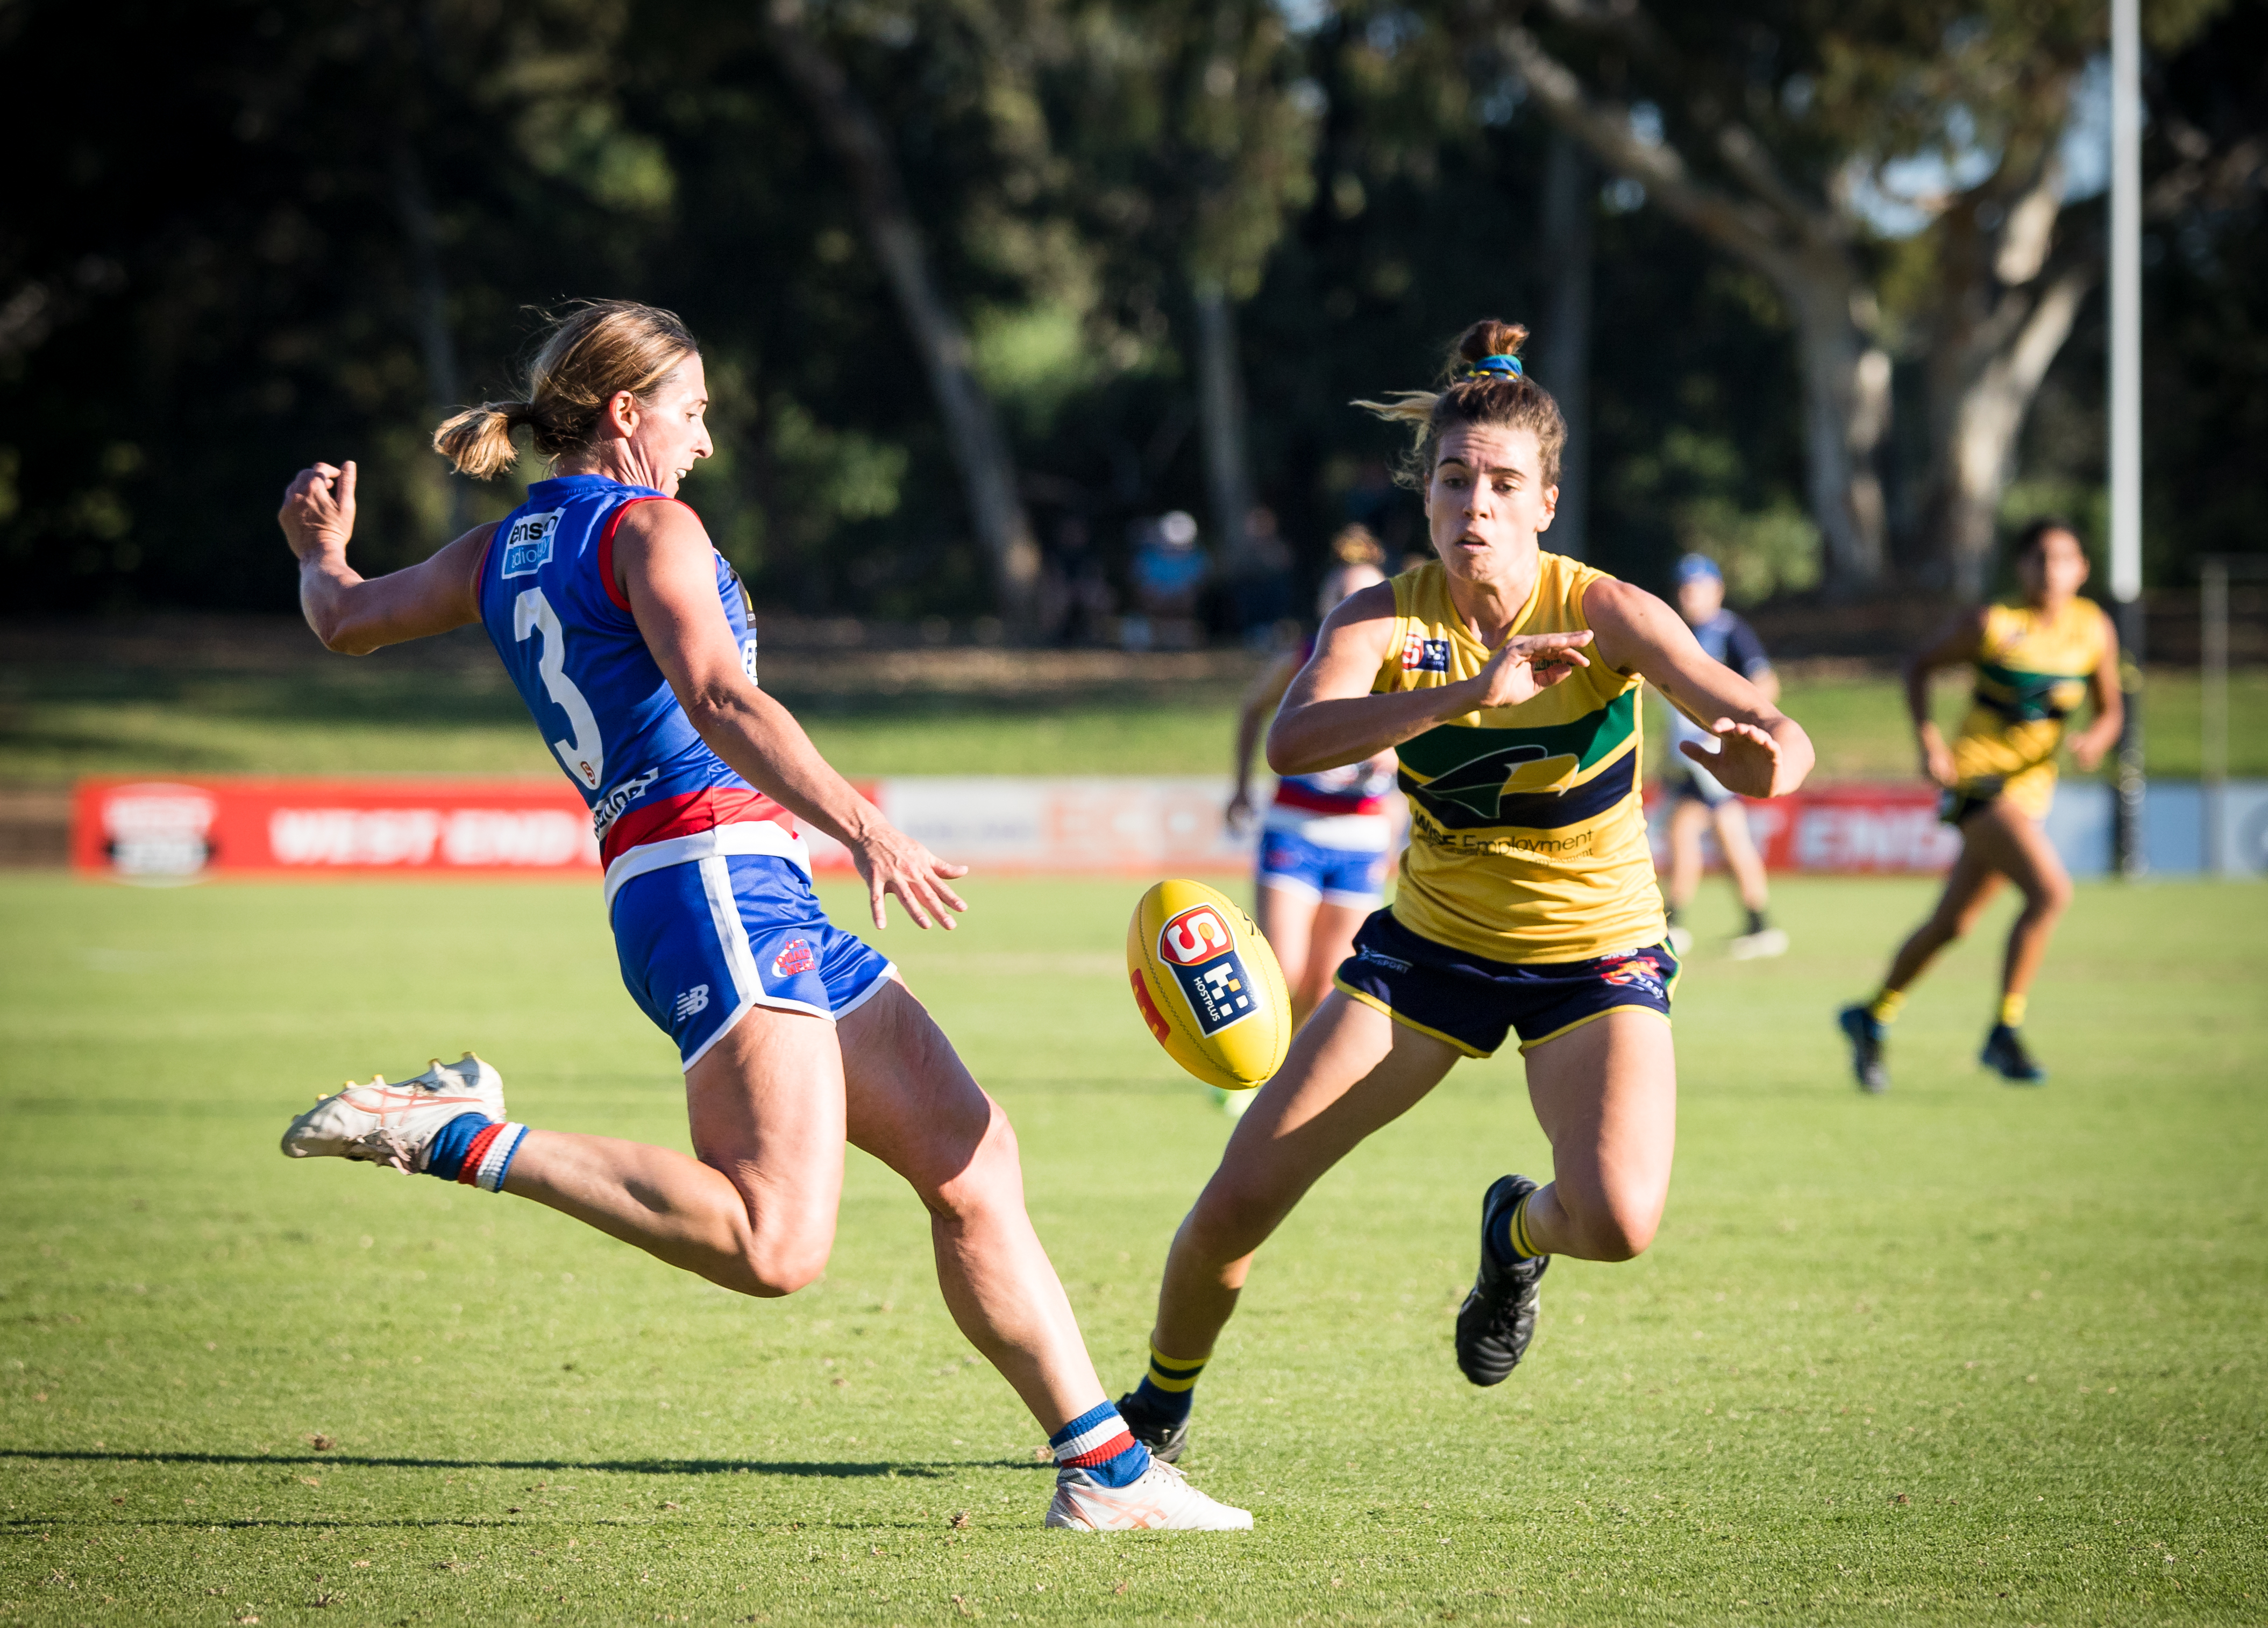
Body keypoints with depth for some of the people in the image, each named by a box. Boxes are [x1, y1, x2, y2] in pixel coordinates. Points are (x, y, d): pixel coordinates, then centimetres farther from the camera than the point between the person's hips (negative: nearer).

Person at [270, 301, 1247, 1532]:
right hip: (718, 878, -10)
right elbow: (716, 698, -21)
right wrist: (860, 825, -28)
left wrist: (322, 549, 56)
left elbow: (345, 620, 34)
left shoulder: (505, 551, 19)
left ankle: (1103, 1470, 8)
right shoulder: (646, 526, -5)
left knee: (973, 1159, 9)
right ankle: (463, 1139, -19)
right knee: (776, 1241, -23)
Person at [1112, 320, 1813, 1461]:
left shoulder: (1603, 614, -17)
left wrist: (1762, 755, -54)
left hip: (1595, 955, -2)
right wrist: (1467, 692, -47)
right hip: (1432, 941, 2)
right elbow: (1294, 740, -34)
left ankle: (1518, 1232, 11)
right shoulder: (1386, 619, -13)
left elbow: (1776, 736, -29)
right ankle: (1159, 1409, 25)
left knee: (1617, 1221, -28)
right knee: (1236, 1204, -5)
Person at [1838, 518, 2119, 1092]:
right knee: (2051, 889, -24)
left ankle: (1873, 1018, 32)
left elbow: (2109, 710, 11)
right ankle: (2004, 1033, -16)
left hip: (2030, 787, 6)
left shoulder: (2095, 629, 3)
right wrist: (1926, 736, -11)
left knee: (1951, 923, 13)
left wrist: (2097, 739, -11)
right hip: (1976, 777, -6)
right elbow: (1920, 666, 2)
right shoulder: (1993, 625, -10)